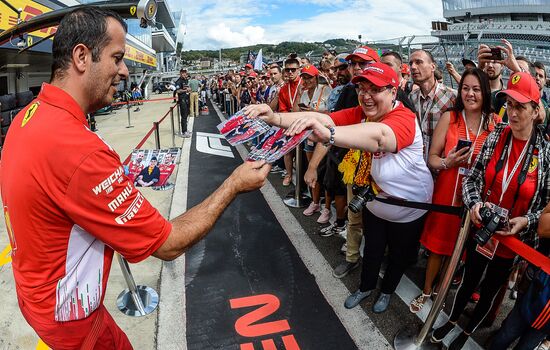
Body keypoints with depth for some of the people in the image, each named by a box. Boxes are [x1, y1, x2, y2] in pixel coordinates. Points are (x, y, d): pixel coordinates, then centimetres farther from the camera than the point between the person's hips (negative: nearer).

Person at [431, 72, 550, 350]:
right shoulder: (495, 137, -8)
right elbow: (472, 177, -5)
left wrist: (525, 221, -21)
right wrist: (474, 203, -22)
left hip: (512, 241, -1)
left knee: (489, 291, 20)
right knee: (468, 281, 22)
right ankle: (452, 321, 48)